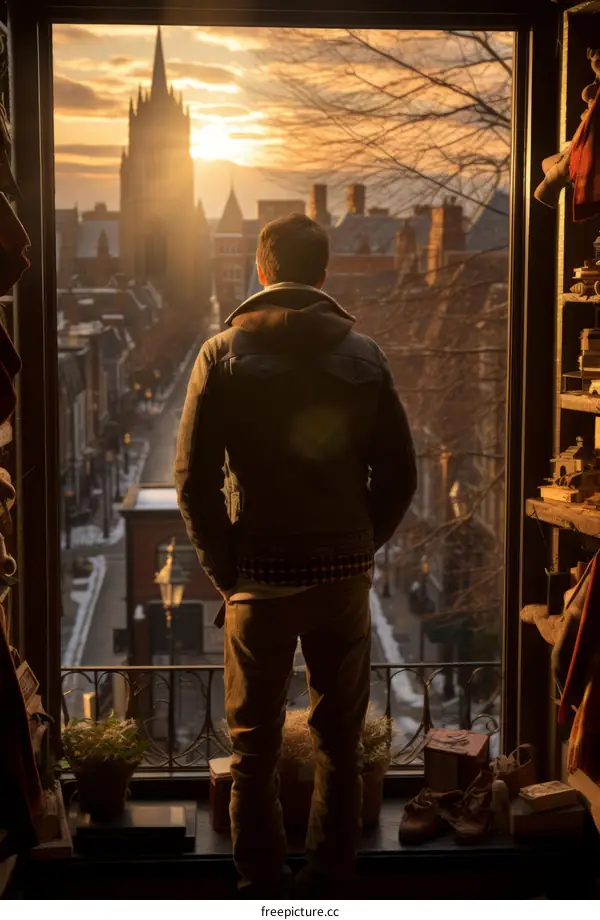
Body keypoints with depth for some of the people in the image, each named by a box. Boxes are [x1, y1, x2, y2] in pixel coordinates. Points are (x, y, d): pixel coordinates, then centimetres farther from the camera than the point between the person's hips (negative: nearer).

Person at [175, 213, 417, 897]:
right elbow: (398, 475, -1)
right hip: (345, 576, 2)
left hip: (259, 578, -1)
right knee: (339, 744, 15)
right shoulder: (363, 354, -1)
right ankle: (330, 882, 26)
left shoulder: (224, 353, -5)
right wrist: (358, 548, 10)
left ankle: (261, 890, 21)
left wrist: (226, 570, 1)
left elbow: (193, 481, -9)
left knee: (254, 750, 12)